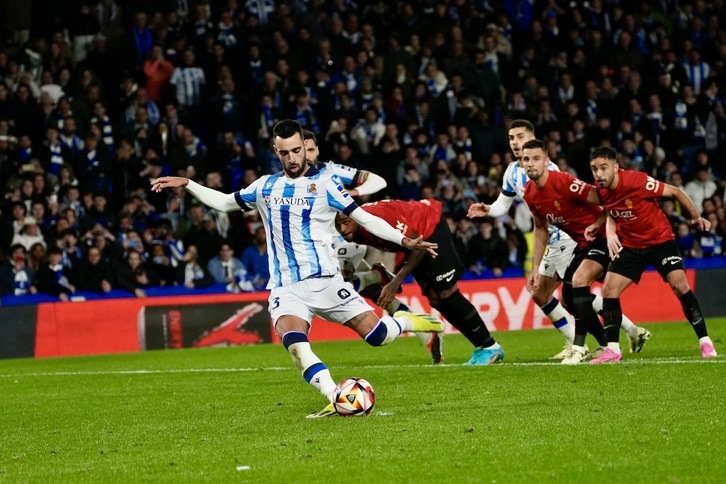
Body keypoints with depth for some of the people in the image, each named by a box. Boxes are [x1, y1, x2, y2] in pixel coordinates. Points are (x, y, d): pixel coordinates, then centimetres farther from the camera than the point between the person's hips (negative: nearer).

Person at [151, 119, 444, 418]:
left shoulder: (324, 183, 1)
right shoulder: (265, 187, 13)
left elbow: (364, 218, -2)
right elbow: (224, 202, 27)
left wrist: (404, 241, -10)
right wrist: (186, 184, 19)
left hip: (326, 281, -2)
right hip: (286, 289, 2)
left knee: (378, 336, -10)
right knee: (295, 344, -29)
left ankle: (406, 321, 24)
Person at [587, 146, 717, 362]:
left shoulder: (637, 181, -27)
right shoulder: (601, 191, -9)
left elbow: (675, 192, -16)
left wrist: (696, 217, -10)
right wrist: (610, 233, -8)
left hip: (660, 240, -5)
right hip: (629, 245, 5)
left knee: (680, 285, -17)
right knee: (609, 289, -8)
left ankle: (705, 342, -6)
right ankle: (612, 349, -1)